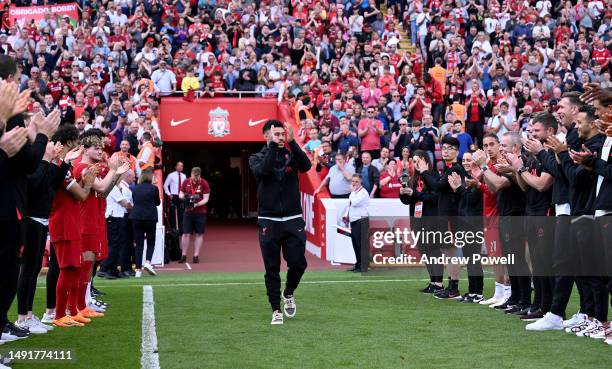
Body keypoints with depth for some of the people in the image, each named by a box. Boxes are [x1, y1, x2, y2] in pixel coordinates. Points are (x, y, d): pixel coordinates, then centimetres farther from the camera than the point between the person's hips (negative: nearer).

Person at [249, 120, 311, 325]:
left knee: (298, 263, -3)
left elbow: (306, 166, -15)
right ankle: (276, 310, 12)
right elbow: (261, 170, -19)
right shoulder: (257, 158, 5)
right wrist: (273, 147, -22)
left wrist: (292, 143, -25)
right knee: (272, 269, 1)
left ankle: (288, 293, 26)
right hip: (269, 221, -1)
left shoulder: (291, 154, 7)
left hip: (293, 220, 1)